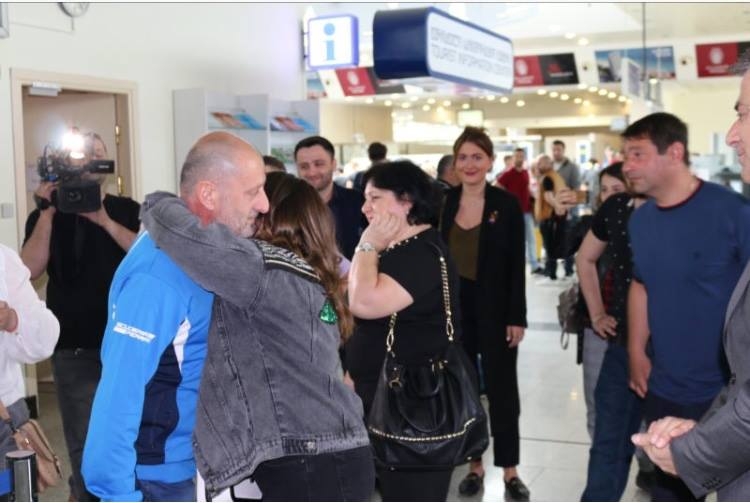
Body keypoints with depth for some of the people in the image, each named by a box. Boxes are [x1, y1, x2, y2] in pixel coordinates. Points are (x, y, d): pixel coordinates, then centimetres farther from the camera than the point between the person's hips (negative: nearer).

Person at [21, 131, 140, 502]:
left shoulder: (127, 210, 7)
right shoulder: (45, 215, 6)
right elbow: (31, 270, -10)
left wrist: (104, 220, -18)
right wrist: (47, 213, -13)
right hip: (75, 347, -1)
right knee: (85, 444, -4)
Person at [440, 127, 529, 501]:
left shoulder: (506, 204, -6)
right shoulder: (443, 202, 2)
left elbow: (516, 266, -6)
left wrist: (517, 317, -10)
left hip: (494, 309, -3)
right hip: (453, 307, 3)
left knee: (501, 387, 6)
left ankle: (510, 469, 16)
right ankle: (474, 464, 24)